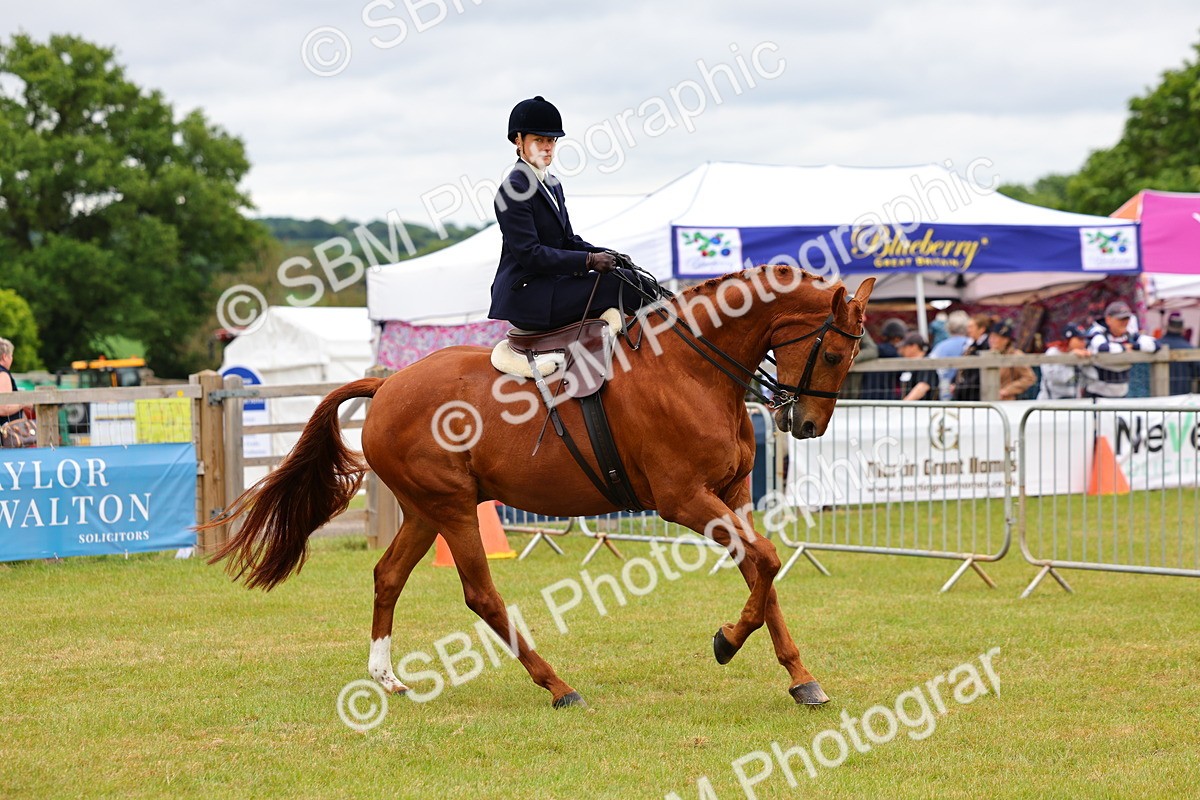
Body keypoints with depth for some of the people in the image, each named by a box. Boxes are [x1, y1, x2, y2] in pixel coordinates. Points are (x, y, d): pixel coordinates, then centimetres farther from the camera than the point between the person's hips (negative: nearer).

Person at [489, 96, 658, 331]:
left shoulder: (552, 185, 17)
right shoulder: (513, 190, -13)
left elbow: (568, 240, 18)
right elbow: (529, 254, -20)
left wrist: (606, 255, -2)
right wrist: (589, 260, -22)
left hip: (551, 283, 9)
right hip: (526, 295, -9)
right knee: (618, 283, -19)